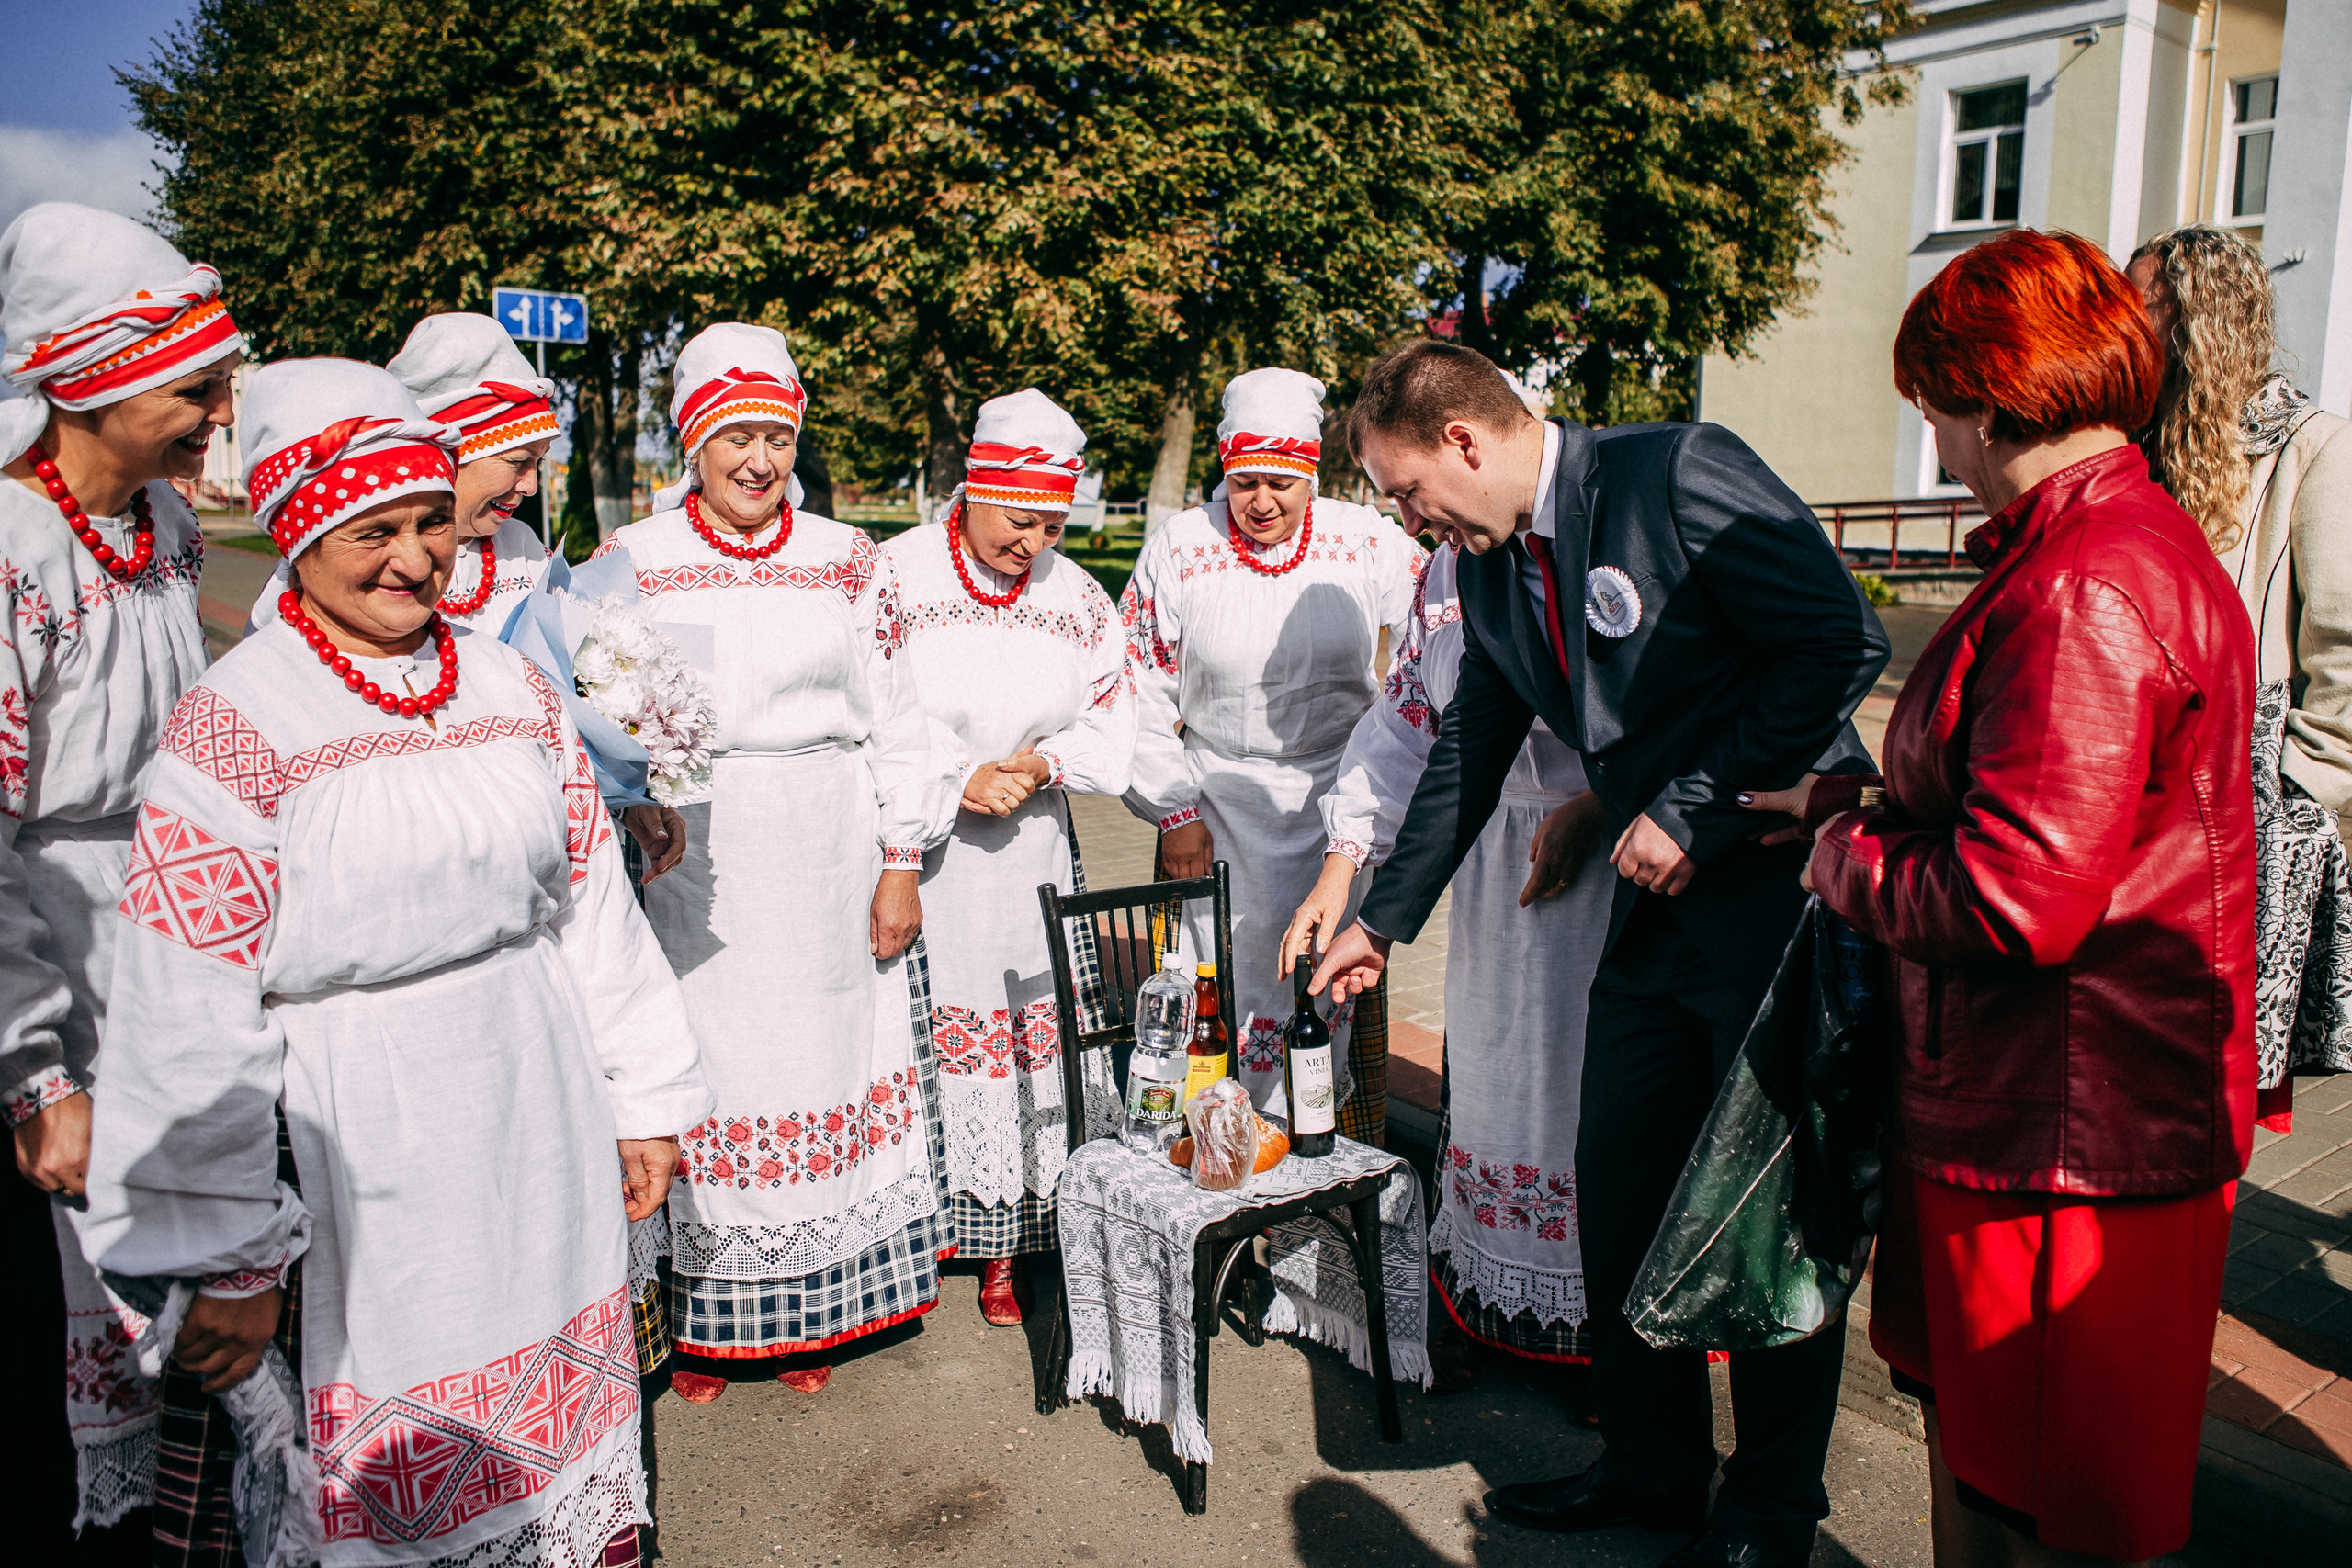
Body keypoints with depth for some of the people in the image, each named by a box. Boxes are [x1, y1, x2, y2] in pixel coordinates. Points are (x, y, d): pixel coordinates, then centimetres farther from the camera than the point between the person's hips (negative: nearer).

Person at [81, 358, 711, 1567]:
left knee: (559, 1415, 18)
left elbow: (592, 894, 8)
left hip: (538, 1115, 5)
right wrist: (229, 1259, -9)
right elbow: (193, 1015, -12)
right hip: (366, 1139, -4)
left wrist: (644, 1098, 9)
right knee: (401, 1462, 9)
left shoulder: (510, 684, 5)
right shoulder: (234, 728, -11)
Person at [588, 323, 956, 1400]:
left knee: (818, 1061, 7)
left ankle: (806, 1311, 24)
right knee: (696, 1074, 2)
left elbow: (893, 720, 7)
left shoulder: (845, 562, 7)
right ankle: (698, 1315, 21)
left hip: (824, 859, 1)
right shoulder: (629, 563, 4)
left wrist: (902, 861, 2)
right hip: (687, 858, -1)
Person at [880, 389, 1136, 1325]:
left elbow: (1110, 728, 8)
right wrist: (959, 782, -15)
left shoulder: (1077, 597, 6)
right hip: (917, 847, -3)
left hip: (1031, 852, 3)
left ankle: (1005, 1245, 16)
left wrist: (1038, 765, -10)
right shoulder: (896, 578, -5)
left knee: (1031, 1038, 4)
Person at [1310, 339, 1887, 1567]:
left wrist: (1693, 810, -19)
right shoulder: (1487, 570, 8)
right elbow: (1464, 756, 18)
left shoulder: (1679, 474, -15)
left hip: (1786, 881, -7)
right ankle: (1653, 1466, 31)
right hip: (1657, 907, 7)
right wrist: (1384, 920, 21)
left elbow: (1841, 639, -19)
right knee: (1618, 1187, 11)